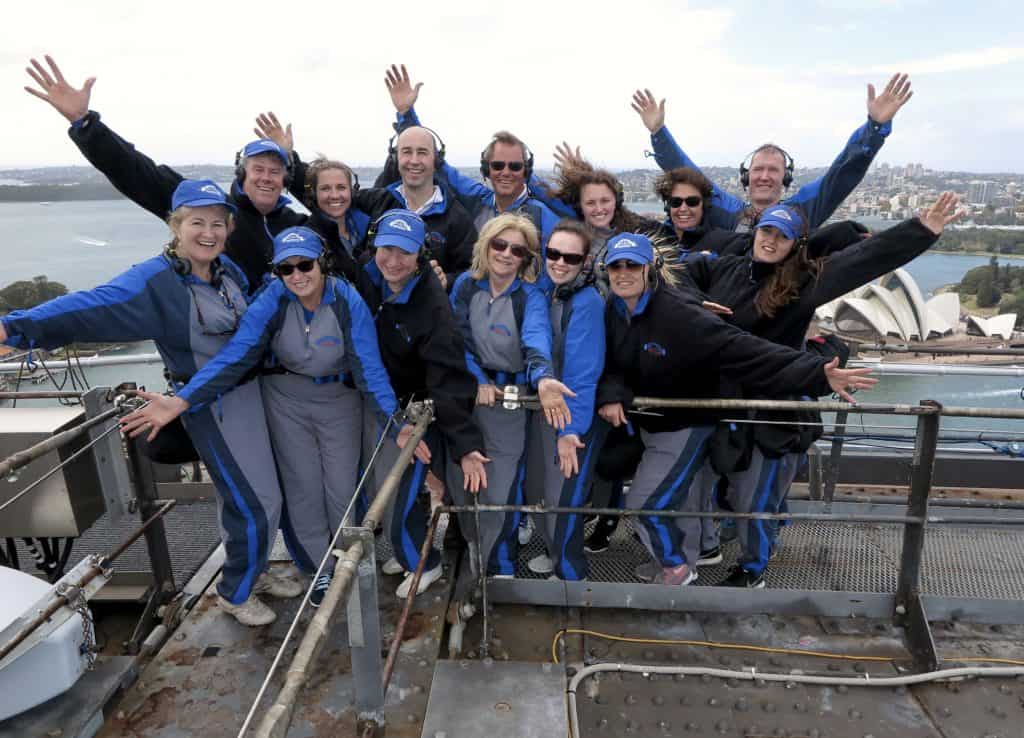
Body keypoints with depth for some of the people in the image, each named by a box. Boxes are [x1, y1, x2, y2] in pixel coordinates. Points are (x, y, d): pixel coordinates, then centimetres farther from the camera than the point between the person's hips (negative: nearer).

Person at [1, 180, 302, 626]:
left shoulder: (229, 270, 3)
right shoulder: (154, 280, -18)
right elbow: (93, 307, -31)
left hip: (250, 392, 7)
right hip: (212, 407, -7)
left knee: (243, 497, 20)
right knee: (257, 502, -2)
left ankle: (252, 571, 41)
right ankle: (235, 593, 22)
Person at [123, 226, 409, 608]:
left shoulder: (348, 300, -23)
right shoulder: (272, 300, -20)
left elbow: (369, 366, -23)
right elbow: (235, 354, -25)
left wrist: (396, 422, -32)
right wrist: (181, 401, -36)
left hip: (340, 398, -1)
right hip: (287, 397, 1)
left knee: (342, 487, 3)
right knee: (302, 487, 7)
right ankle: (321, 569, 27)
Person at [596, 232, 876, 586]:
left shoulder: (677, 312, -30)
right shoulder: (613, 309, -8)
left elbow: (741, 349, -35)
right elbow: (609, 363, -6)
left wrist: (816, 373, -42)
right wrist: (610, 395, -29)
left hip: (685, 425, -6)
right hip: (648, 423, 7)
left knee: (644, 502, -1)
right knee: (674, 496, 24)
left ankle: (675, 567, 27)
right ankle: (681, 561, 48)